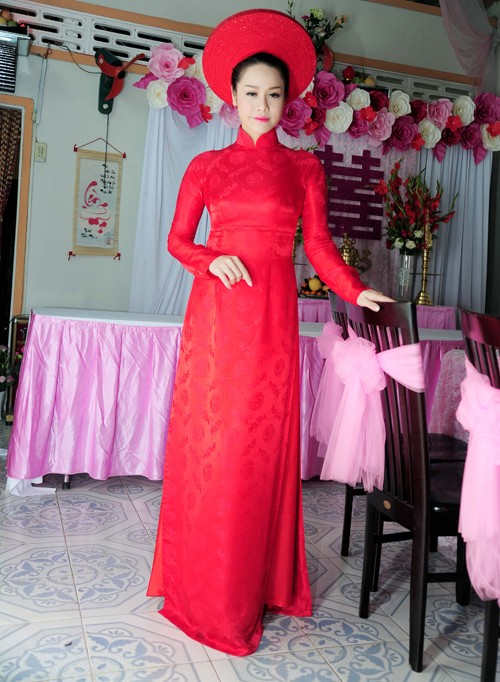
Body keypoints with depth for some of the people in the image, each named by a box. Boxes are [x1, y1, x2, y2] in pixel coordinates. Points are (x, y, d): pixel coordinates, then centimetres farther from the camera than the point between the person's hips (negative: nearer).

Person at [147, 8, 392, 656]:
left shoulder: (304, 168, 11)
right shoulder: (206, 166, 11)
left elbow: (318, 244, 8)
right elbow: (178, 240, 10)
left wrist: (356, 291, -6)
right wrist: (212, 259, -10)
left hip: (273, 312, 0)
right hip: (215, 308, 0)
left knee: (261, 441, 2)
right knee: (206, 438, 1)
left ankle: (255, 582, 18)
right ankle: (202, 583, 18)